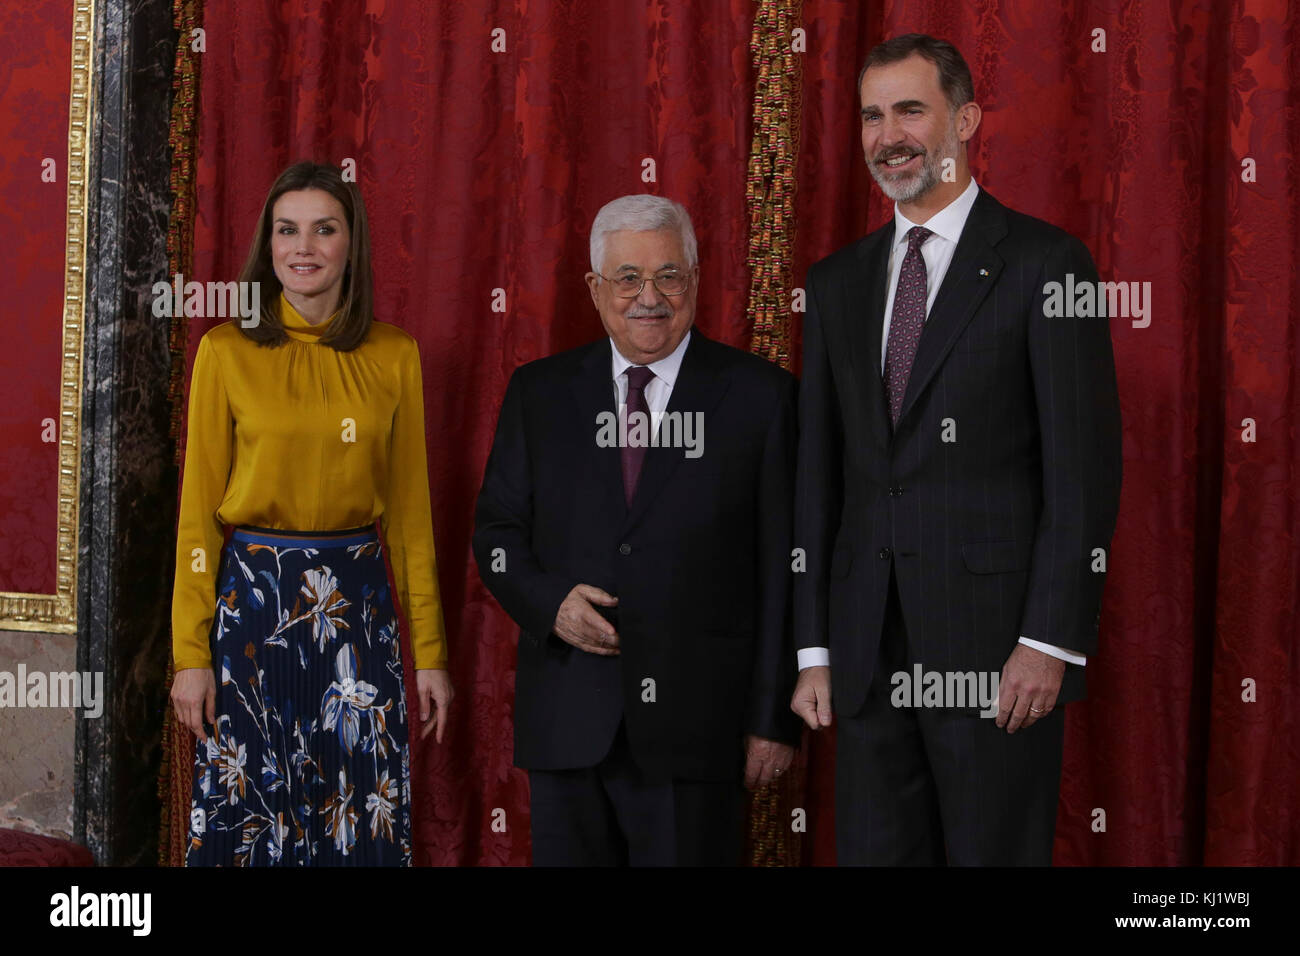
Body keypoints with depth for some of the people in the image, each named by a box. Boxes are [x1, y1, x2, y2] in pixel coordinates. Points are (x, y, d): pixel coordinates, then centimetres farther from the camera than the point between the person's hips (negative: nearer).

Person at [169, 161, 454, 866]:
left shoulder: (394, 356, 4)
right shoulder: (228, 351, -1)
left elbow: (409, 509, 7)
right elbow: (199, 507, 0)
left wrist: (430, 650, 5)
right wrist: (191, 653, -4)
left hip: (359, 603, 1)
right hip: (253, 596, -1)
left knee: (361, 827, 4)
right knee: (246, 815, 6)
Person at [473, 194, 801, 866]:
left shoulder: (760, 395, 1)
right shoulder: (539, 393, 9)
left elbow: (784, 566, -1)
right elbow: (496, 530, 12)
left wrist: (774, 719, -4)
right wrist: (549, 600, -10)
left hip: (696, 730, -2)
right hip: (567, 727, 2)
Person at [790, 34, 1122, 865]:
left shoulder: (1045, 264, -3)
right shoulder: (838, 282, 13)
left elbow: (1085, 468, -7)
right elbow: (818, 473, 12)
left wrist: (1050, 641, -13)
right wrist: (813, 648, 8)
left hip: (997, 643, -5)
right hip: (868, 650, 5)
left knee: (996, 850, 3)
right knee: (874, 850, 9)